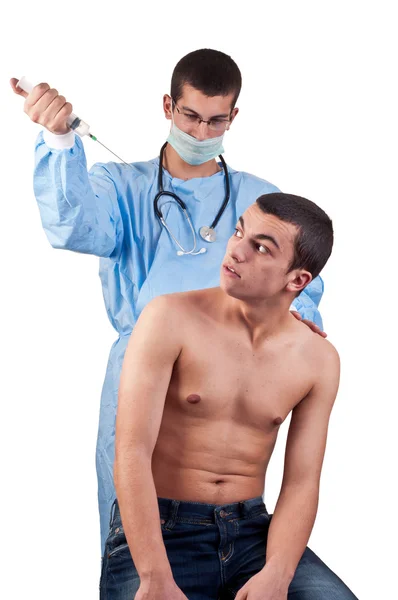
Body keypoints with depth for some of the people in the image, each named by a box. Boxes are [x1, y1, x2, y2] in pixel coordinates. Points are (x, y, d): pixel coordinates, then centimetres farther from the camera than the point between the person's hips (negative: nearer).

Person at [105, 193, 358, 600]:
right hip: (156, 532, -3)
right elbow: (132, 452, -18)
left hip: (252, 531, 3)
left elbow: (301, 483, -1)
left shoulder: (318, 360, 0)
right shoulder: (171, 318, -11)